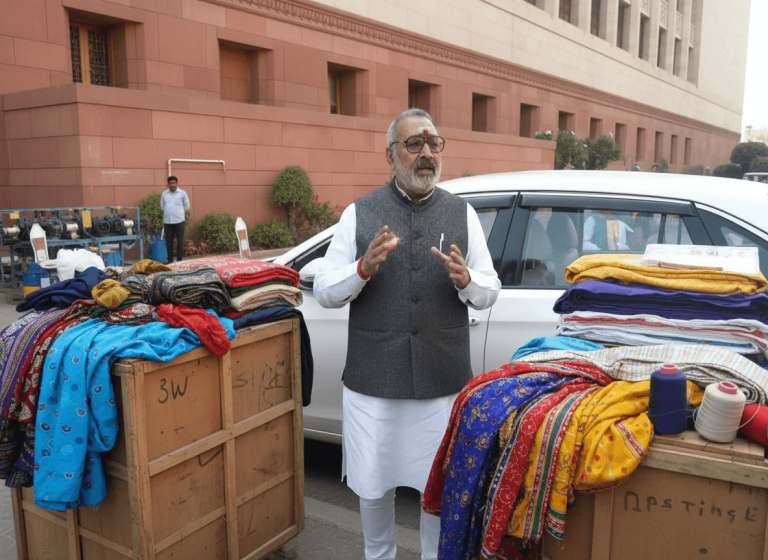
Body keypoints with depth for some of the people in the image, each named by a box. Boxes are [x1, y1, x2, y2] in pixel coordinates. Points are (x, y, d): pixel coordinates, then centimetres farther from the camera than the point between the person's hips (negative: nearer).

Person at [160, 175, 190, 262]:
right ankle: (170, 261, 14)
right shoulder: (164, 193, 9)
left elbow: (187, 206, 12)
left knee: (180, 241, -3)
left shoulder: (182, 193, 3)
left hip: (179, 221, -2)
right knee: (168, 242, 5)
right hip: (167, 221, 2)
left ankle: (179, 260, 4)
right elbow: (162, 206, 21)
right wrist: (169, 212, 14)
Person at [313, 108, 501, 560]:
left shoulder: (462, 213, 5)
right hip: (373, 383, 0)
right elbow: (324, 292, -1)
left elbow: (490, 293, 5)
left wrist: (465, 280, -18)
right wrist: (364, 268, -20)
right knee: (374, 488, 15)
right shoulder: (359, 214, 1)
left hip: (443, 383, 1)